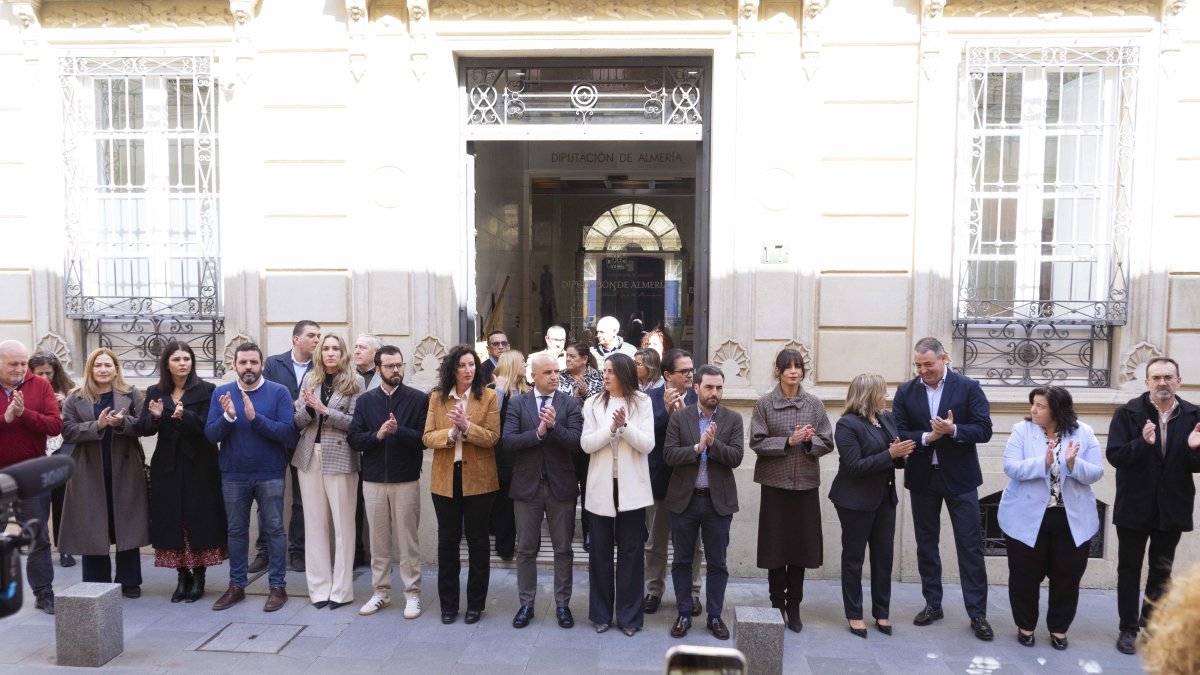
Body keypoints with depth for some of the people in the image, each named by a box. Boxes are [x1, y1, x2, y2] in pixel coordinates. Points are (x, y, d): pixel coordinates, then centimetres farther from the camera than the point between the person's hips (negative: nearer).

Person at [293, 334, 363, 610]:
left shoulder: (355, 382, -1)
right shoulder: (310, 379, 10)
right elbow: (298, 421, 8)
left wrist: (324, 410, -15)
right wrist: (309, 408, -12)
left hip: (340, 456, -4)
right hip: (310, 455, 4)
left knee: (342, 522, -1)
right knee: (314, 522, 6)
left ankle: (341, 589, 8)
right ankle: (319, 586, 14)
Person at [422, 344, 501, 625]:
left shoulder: (488, 396, -4)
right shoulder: (437, 397, 4)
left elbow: (492, 437, -10)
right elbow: (427, 437, -3)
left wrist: (467, 427, -25)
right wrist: (450, 433, -20)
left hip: (478, 479, -2)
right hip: (445, 479, 2)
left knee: (477, 540, 9)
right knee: (447, 539, 11)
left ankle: (475, 604, 22)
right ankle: (448, 603, 25)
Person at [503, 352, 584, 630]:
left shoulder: (570, 403, 0)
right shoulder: (518, 403, 1)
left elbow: (576, 442, -11)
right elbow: (508, 441, -9)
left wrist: (554, 425, -25)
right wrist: (538, 432, -20)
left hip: (561, 485, 0)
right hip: (527, 485, 0)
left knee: (563, 549, 9)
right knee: (526, 549, 10)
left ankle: (562, 604, 22)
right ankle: (526, 603, 24)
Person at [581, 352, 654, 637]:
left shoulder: (641, 403, 0)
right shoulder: (593, 404, 3)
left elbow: (647, 445, -8)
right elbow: (586, 444, -5)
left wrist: (625, 425, -21)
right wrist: (611, 429, -19)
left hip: (631, 486, -1)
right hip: (601, 486, 1)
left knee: (631, 551, 5)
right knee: (600, 551, 9)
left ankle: (629, 615, 17)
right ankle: (601, 613, 22)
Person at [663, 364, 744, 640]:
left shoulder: (733, 419, 0)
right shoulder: (679, 418, -1)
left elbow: (736, 457, -9)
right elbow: (668, 455, -9)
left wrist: (713, 444, -24)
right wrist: (697, 447, -22)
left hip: (719, 500, 0)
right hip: (684, 499, 0)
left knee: (717, 563, 8)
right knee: (682, 560, 9)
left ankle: (714, 616, 23)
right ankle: (684, 614, 23)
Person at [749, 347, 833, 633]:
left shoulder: (814, 404, 4)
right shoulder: (764, 404, 0)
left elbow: (827, 443, 3)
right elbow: (757, 442, -6)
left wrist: (809, 441, -17)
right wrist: (787, 442, -17)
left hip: (805, 484, 2)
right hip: (775, 483, -1)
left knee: (801, 545, 6)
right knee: (775, 545, 4)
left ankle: (793, 606, 20)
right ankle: (777, 604, 20)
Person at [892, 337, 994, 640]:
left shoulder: (968, 387, -5)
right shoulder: (906, 392, 1)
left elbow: (984, 431, -9)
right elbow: (898, 434, -5)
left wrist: (953, 430, -25)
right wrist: (927, 437, -21)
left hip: (959, 478, -2)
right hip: (922, 478, 3)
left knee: (971, 545, 1)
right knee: (926, 543, 12)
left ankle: (977, 613, 11)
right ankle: (932, 604, 26)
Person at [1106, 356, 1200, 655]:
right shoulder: (1128, 413, -10)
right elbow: (1114, 455, -16)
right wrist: (1143, 443, -32)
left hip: (1172, 508, 3)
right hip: (1134, 506, -2)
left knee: (1161, 571, 17)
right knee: (1129, 570, 8)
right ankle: (1128, 629, 19)